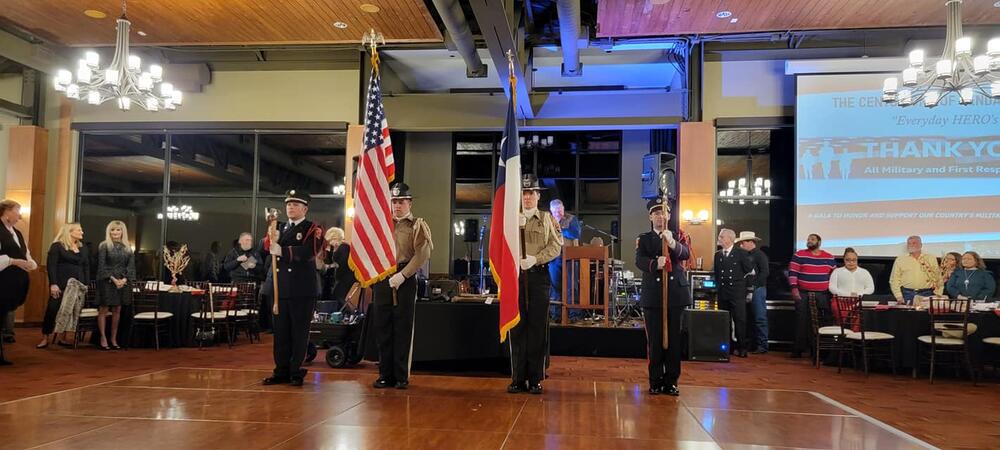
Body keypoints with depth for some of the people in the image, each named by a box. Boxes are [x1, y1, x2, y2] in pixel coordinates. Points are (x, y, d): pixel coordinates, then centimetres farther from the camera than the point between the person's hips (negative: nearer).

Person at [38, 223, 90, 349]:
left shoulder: (82, 248, 14)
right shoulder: (57, 246, -2)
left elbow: (86, 266, 15)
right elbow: (51, 265, -9)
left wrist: (86, 284, 6)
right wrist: (53, 284, -17)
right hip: (61, 285, -5)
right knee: (52, 310, -6)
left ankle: (63, 338, 11)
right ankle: (45, 339, 3)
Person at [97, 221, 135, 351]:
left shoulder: (127, 247, 10)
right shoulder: (104, 246, -1)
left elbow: (131, 265, 6)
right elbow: (102, 266, -7)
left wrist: (124, 279, -9)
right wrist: (113, 279, -14)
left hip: (123, 282, 4)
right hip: (106, 281, -4)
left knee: (117, 310, 7)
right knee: (103, 310, -3)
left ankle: (114, 339, 12)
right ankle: (103, 339, 2)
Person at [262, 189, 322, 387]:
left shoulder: (313, 229, 0)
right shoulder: (280, 228, 17)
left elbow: (308, 251, -17)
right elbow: (267, 249, 2)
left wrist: (281, 250, -25)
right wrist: (271, 240, -20)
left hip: (302, 288, -4)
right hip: (280, 286, 5)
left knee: (299, 332, 2)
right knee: (280, 331, 7)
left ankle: (296, 372, 10)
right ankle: (281, 371, 17)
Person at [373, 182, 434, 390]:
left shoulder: (417, 225, 2)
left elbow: (422, 254, -9)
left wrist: (402, 275, -16)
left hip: (406, 281, -4)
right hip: (382, 280, 4)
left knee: (403, 328, -1)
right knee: (383, 328, 5)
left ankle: (402, 376, 7)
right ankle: (386, 374, 14)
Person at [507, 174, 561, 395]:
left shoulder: (547, 219, 12)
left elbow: (556, 246, 2)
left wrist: (535, 259, -11)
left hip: (539, 275, -1)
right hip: (515, 275, 1)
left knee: (538, 326, -1)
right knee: (517, 326, -1)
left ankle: (536, 379, 5)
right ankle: (518, 378, 5)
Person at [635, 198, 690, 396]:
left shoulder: (678, 237, 11)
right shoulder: (643, 239, 9)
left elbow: (686, 254, -11)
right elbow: (639, 260, -10)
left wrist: (672, 243, -32)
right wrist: (655, 264, -32)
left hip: (676, 294, 1)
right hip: (652, 296, -1)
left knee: (674, 339, 4)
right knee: (654, 340, 2)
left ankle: (671, 381, 14)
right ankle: (656, 381, 13)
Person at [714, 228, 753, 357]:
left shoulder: (741, 253, -2)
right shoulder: (718, 254, 11)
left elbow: (749, 268, -3)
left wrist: (740, 277, 6)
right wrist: (719, 284, 8)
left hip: (737, 292, -5)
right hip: (722, 292, 5)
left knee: (740, 320, -5)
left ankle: (741, 347, 1)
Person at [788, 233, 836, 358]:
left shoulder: (829, 257, 10)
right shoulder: (799, 255, 1)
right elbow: (792, 272, -4)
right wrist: (794, 288, -12)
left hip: (823, 295, 2)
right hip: (803, 294, -2)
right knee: (802, 322, -4)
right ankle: (798, 349, 1)